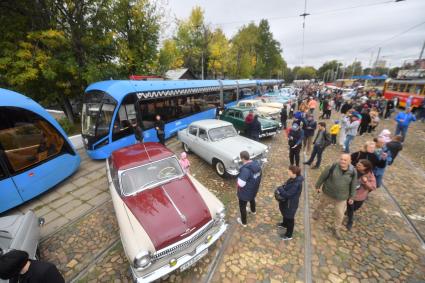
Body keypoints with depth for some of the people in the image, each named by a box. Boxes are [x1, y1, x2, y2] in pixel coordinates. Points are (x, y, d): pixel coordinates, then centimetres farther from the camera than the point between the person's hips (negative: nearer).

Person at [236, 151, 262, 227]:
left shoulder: (245, 169, -37)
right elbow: (258, 176, 4)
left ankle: (243, 222, 38)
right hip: (254, 189, 8)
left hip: (245, 192, -8)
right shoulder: (256, 163, -11)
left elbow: (240, 184, -34)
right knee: (252, 199, 37)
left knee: (242, 206, 17)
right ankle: (253, 211, 65)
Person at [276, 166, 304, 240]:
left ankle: (288, 235, 35)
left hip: (291, 203, -9)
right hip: (286, 201, 9)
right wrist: (281, 188, -10)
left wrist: (280, 189, -20)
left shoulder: (296, 184, -36)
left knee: (289, 218, 13)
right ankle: (284, 224, 60)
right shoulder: (293, 179, -8)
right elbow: (286, 186, 7)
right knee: (284, 213, 31)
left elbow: (287, 194, -32)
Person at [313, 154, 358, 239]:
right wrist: (318, 186, 0)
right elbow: (323, 176, -9)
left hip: (341, 197, 1)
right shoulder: (333, 167, -21)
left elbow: (353, 185, 0)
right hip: (328, 193, -1)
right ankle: (317, 213, 57)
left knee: (340, 215, 10)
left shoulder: (353, 172, -15)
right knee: (321, 205, 24)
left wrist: (351, 197, 7)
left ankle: (337, 229, 35)